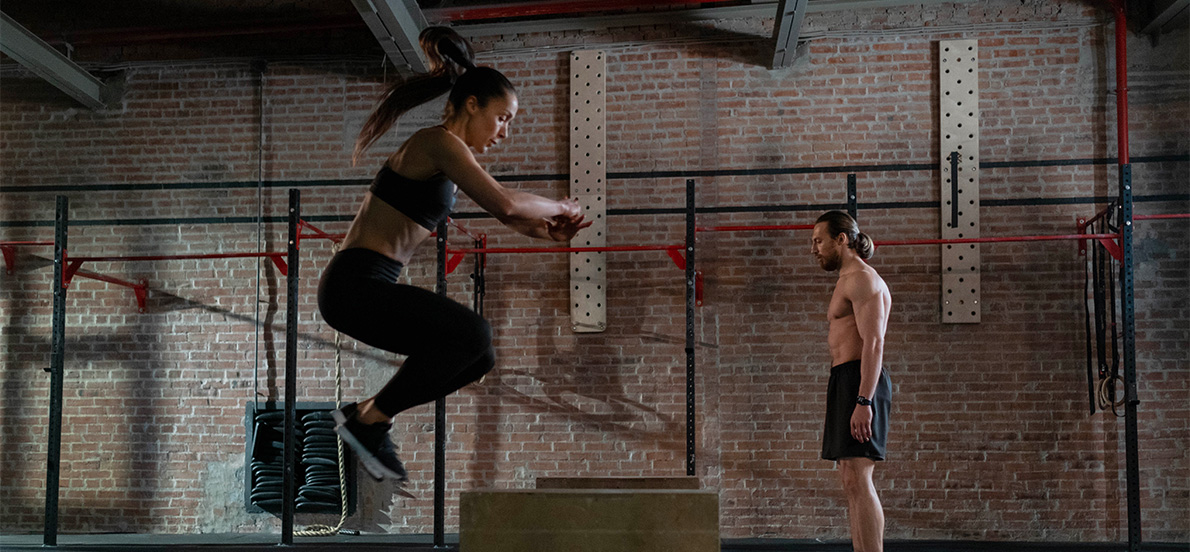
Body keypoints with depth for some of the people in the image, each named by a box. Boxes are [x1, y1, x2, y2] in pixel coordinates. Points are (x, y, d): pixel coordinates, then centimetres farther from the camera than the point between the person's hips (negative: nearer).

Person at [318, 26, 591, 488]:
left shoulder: (452, 156, 18)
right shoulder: (439, 142, -12)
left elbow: (506, 217, 22)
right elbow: (505, 204, -23)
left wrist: (551, 229, 3)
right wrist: (559, 207, -5)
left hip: (369, 287, 10)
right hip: (354, 284, -10)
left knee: (479, 357, 12)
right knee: (472, 332, -23)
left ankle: (368, 414, 13)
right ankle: (370, 419, -8)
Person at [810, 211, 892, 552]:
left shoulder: (862, 279, -8)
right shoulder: (848, 282, 24)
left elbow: (874, 344, -18)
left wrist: (863, 402, -25)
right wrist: (845, 405, 23)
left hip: (860, 383, -11)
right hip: (845, 383, 11)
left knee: (857, 481, -14)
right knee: (851, 482, 8)